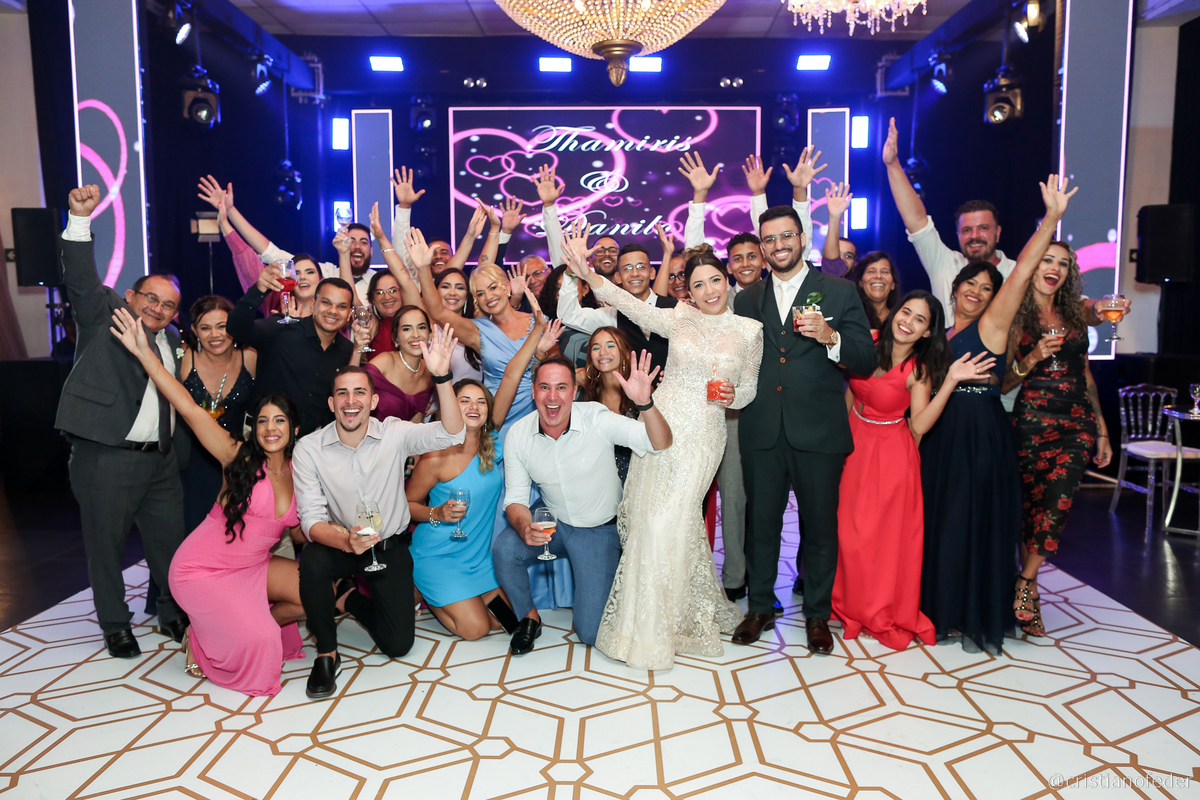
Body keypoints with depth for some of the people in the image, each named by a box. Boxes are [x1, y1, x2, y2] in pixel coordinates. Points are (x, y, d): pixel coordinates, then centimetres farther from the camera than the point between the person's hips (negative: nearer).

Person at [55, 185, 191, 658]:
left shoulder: (171, 340, 15)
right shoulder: (103, 315, 0)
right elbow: (81, 279, -15)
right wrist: (80, 219, -26)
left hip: (160, 460, 5)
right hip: (104, 458, -5)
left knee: (170, 540, 11)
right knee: (106, 544, 7)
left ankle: (174, 614, 29)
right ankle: (116, 626, 24)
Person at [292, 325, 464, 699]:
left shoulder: (394, 434, -13)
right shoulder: (308, 448, -13)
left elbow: (451, 434, -29)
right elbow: (311, 519, -16)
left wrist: (441, 376, -44)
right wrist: (346, 541, -38)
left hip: (390, 546, 1)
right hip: (338, 543, 0)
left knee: (398, 644, -4)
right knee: (313, 563, -36)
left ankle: (349, 598, 27)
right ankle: (326, 654, -10)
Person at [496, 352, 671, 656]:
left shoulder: (597, 419, -24)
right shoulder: (518, 434, -13)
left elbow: (661, 443, -31)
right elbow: (516, 497, -7)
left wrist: (644, 402, -50)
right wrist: (524, 527, -30)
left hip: (599, 529, -2)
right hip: (553, 521, 3)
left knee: (591, 633, -6)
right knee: (503, 547, -29)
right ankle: (529, 617, 1)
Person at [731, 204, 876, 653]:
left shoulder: (840, 292, 3)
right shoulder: (747, 300, 12)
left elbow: (867, 361, -3)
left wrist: (832, 338, -20)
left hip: (818, 431, -2)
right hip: (761, 431, 3)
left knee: (820, 527, 8)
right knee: (761, 522, 11)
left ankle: (817, 615, 26)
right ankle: (760, 608, 27)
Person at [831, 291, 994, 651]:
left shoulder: (919, 370, -12)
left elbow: (919, 425, -20)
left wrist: (950, 381, -25)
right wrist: (844, 431, 5)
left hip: (891, 456, -4)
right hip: (854, 445, 4)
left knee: (887, 535, 3)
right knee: (849, 532, 10)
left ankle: (887, 614, 25)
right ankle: (855, 606, 32)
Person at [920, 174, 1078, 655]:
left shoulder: (992, 325, 0)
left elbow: (1021, 273, -11)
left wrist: (1051, 217, -17)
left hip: (981, 437, -4)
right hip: (940, 436, 5)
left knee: (978, 525, 1)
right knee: (940, 523, 9)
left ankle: (978, 619, 15)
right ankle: (944, 612, 24)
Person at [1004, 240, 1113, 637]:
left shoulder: (1075, 316, 15)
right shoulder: (1015, 318, 0)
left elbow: (1086, 375, 19)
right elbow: (1002, 382, -2)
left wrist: (1102, 431, 18)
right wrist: (1033, 357, -20)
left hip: (1078, 424, 3)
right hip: (1032, 421, -3)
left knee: (1056, 503, -14)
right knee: (1031, 504, -2)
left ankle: (1025, 583, -2)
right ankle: (1030, 589, 11)